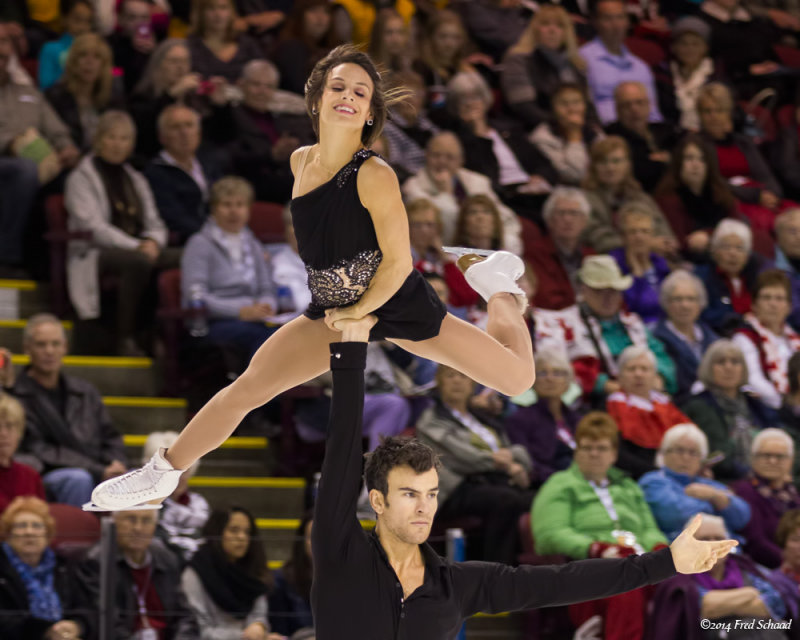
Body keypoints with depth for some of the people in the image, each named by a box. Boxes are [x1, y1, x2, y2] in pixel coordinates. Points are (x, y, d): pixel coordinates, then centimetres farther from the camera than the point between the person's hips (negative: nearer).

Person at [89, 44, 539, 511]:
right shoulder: (301, 162, -6)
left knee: (519, 379, 1)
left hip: (400, 304, -5)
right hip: (333, 308, 5)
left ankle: (496, 288, 28)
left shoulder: (374, 175, -27)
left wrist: (359, 310, -10)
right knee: (247, 389, -3)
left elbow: (398, 262, -21)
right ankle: (163, 474, 13)